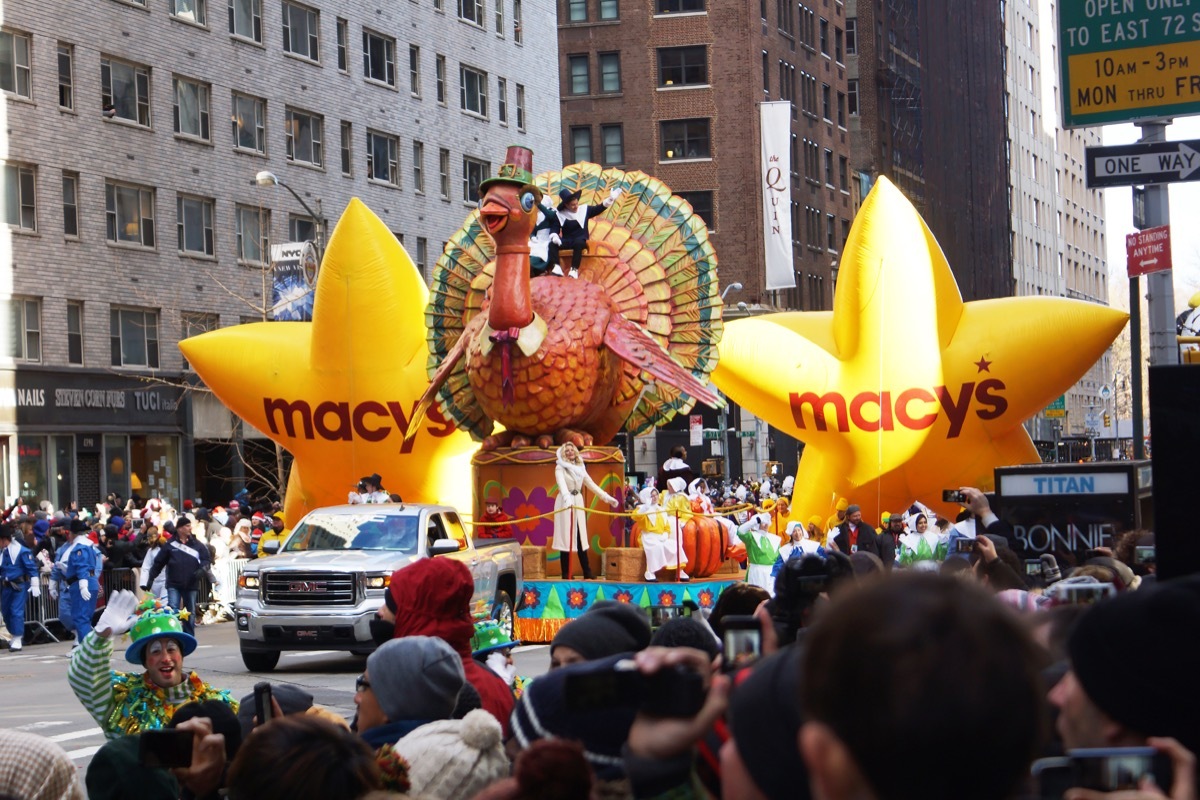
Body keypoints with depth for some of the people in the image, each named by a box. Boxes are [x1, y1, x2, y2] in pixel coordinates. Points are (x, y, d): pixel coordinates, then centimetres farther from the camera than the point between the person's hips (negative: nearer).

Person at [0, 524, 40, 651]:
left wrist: (34, 585, -12)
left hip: (18, 586, -7)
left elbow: (32, 568, -11)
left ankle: (17, 640, -3)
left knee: (16, 612, -9)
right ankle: (15, 637, 29)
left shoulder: (21, 551, -14)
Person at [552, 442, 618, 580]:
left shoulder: (580, 467, 13)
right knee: (566, 538, -6)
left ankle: (587, 574, 5)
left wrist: (607, 497, 10)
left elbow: (591, 484, 16)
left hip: (578, 502, 5)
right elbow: (562, 484, -24)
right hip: (565, 503, -5)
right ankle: (566, 576, -5)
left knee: (581, 538, 5)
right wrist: (567, 498, -42)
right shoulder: (560, 468, -6)